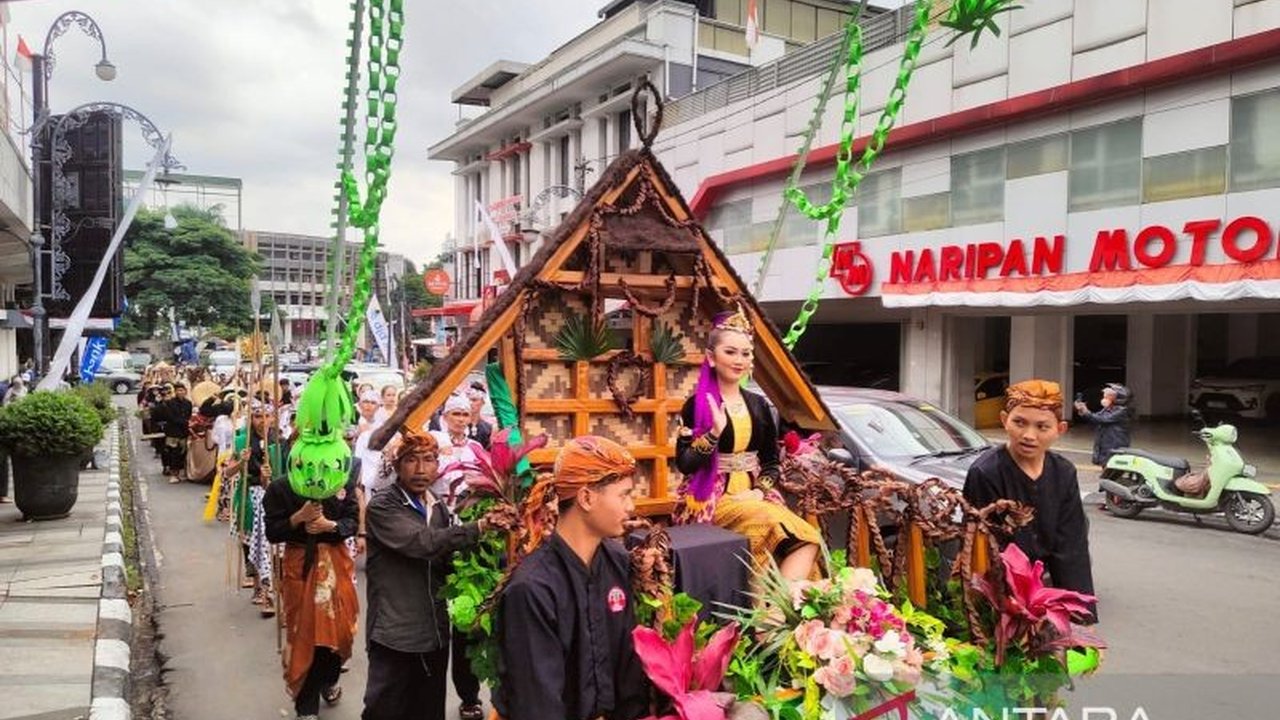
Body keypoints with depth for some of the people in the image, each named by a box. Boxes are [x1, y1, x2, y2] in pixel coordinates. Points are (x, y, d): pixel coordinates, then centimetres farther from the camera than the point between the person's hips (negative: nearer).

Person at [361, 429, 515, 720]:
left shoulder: (439, 508, 10)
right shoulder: (381, 507, -10)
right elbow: (422, 542, -26)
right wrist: (478, 528, -30)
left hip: (435, 630, 6)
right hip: (395, 634, -6)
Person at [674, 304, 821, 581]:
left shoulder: (758, 404, 13)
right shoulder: (697, 404, -2)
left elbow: (772, 461, 15)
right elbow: (684, 464, -9)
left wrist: (760, 490, -4)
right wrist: (715, 433, -23)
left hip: (754, 495, 5)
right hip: (712, 498, -5)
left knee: (808, 538, -23)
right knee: (780, 526, -30)